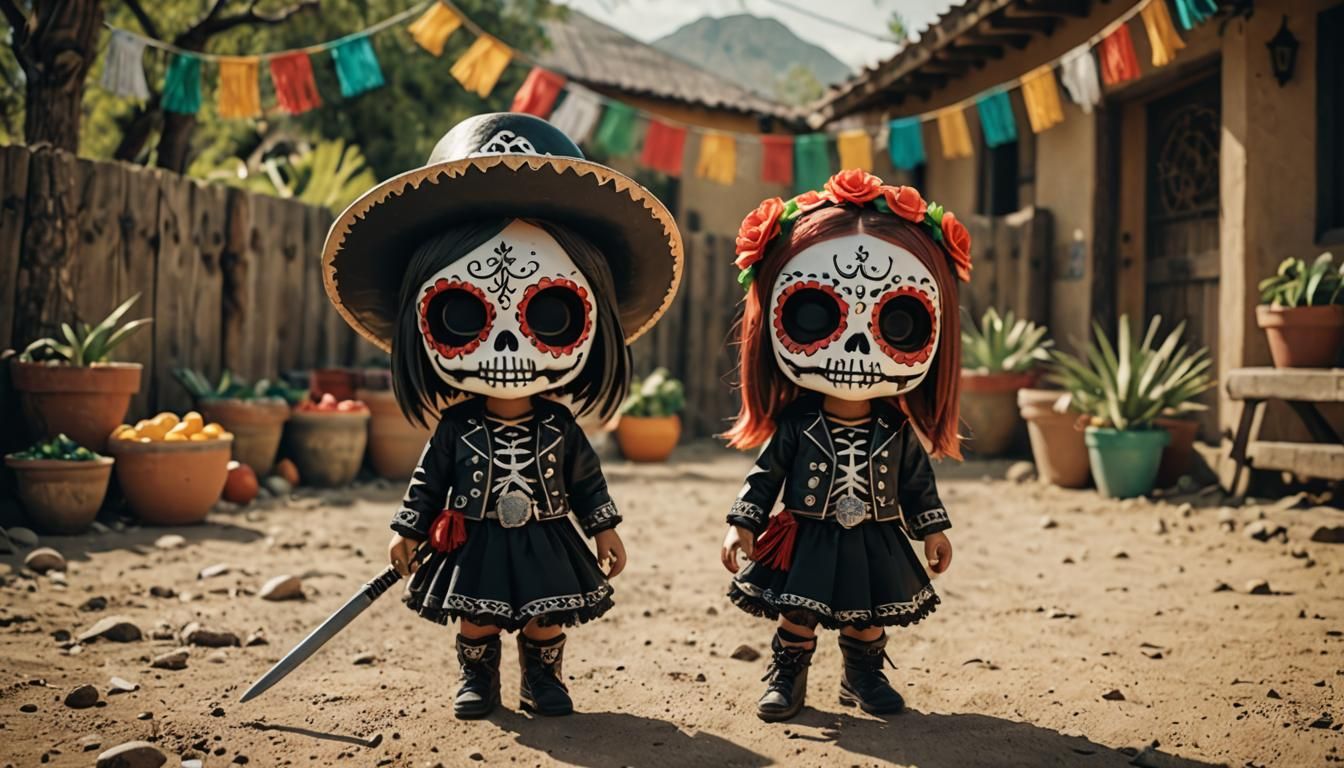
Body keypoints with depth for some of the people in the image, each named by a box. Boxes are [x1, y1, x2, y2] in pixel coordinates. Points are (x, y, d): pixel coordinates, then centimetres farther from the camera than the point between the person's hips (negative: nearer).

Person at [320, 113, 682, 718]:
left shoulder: (560, 429, -6)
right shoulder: (456, 430, -8)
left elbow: (586, 481, 4)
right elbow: (428, 482, 1)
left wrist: (605, 528, 4)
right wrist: (408, 532, 0)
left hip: (545, 544, 1)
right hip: (474, 546, -1)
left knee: (546, 623, 8)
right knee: (475, 621, 7)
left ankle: (543, 682, 27)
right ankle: (476, 683, 26)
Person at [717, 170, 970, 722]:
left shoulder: (898, 431, -5)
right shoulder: (794, 426, -11)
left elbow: (918, 482, 6)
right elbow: (764, 476, -6)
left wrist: (933, 529, 7)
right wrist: (742, 525, -12)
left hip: (877, 545, 2)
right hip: (806, 542, -2)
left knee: (868, 621, 13)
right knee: (796, 615, 5)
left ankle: (863, 677, 33)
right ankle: (786, 678, 23)